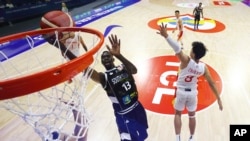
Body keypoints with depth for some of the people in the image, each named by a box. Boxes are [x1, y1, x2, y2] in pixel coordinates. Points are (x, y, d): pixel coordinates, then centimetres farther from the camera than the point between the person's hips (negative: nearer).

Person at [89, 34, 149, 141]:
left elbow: (134, 70, -28)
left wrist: (119, 55, -45)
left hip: (138, 109, 4)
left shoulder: (123, 68, -4)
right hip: (124, 116, -4)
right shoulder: (104, 77, -12)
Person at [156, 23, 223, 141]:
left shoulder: (186, 61, -26)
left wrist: (166, 36, -52)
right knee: (192, 115, 22)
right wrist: (218, 99, 2)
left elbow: (177, 49, -43)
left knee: (178, 114, 18)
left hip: (181, 91, -3)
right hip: (192, 92, 3)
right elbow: (212, 84, -7)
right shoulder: (203, 67, -13)